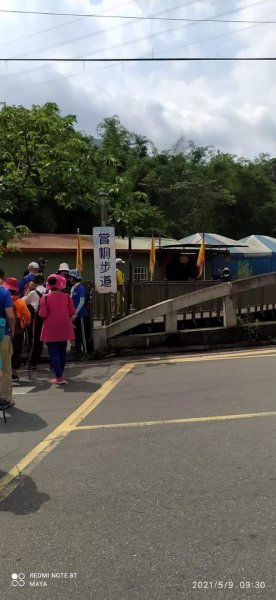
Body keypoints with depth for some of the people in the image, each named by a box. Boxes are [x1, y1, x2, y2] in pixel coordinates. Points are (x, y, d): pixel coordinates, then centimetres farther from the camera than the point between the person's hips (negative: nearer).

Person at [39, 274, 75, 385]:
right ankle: (60, 375, 26)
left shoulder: (45, 298, -11)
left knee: (53, 353, 1)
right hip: (64, 329, 3)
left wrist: (50, 315, 8)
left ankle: (59, 377, -6)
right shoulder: (66, 297, -4)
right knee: (62, 352, 16)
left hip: (51, 330, -3)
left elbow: (42, 315, -13)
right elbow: (72, 312, -1)